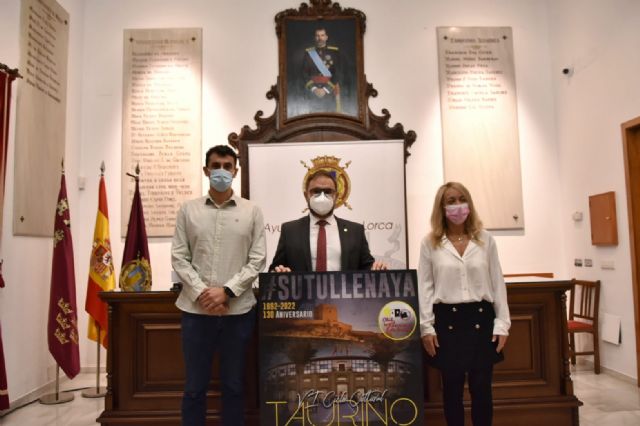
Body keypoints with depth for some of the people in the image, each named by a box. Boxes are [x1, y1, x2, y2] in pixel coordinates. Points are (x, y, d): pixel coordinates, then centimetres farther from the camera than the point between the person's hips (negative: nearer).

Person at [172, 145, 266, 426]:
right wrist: (201, 292, -11)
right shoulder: (188, 210, 5)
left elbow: (257, 260, -2)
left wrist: (226, 291, -12)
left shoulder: (251, 212, 2)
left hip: (238, 309, 0)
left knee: (234, 384, 11)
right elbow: (179, 258, 1)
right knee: (195, 385, 10)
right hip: (196, 309, 1)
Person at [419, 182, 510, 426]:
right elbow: (425, 287, -1)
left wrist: (502, 323, 2)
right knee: (452, 387, 10)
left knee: (481, 387, 7)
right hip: (447, 319, -1)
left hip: (481, 317, 1)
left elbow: (497, 283, 5)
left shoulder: (485, 240, 3)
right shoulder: (430, 243, -1)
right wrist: (426, 326, -5)